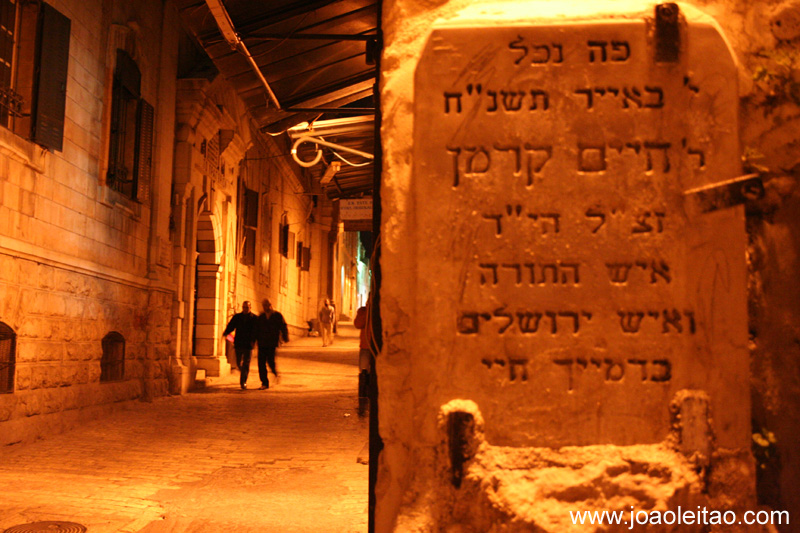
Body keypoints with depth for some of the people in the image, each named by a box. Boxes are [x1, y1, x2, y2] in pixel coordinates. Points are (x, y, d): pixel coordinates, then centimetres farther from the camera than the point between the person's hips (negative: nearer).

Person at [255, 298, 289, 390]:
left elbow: (283, 327, 2)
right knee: (261, 363, -3)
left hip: (272, 343, -3)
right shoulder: (260, 317, 12)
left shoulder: (277, 316, 3)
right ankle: (265, 383, 6)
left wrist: (285, 338, -7)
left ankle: (276, 373, 21)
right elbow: (256, 329, 16)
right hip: (262, 343, 3)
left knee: (270, 361, -13)